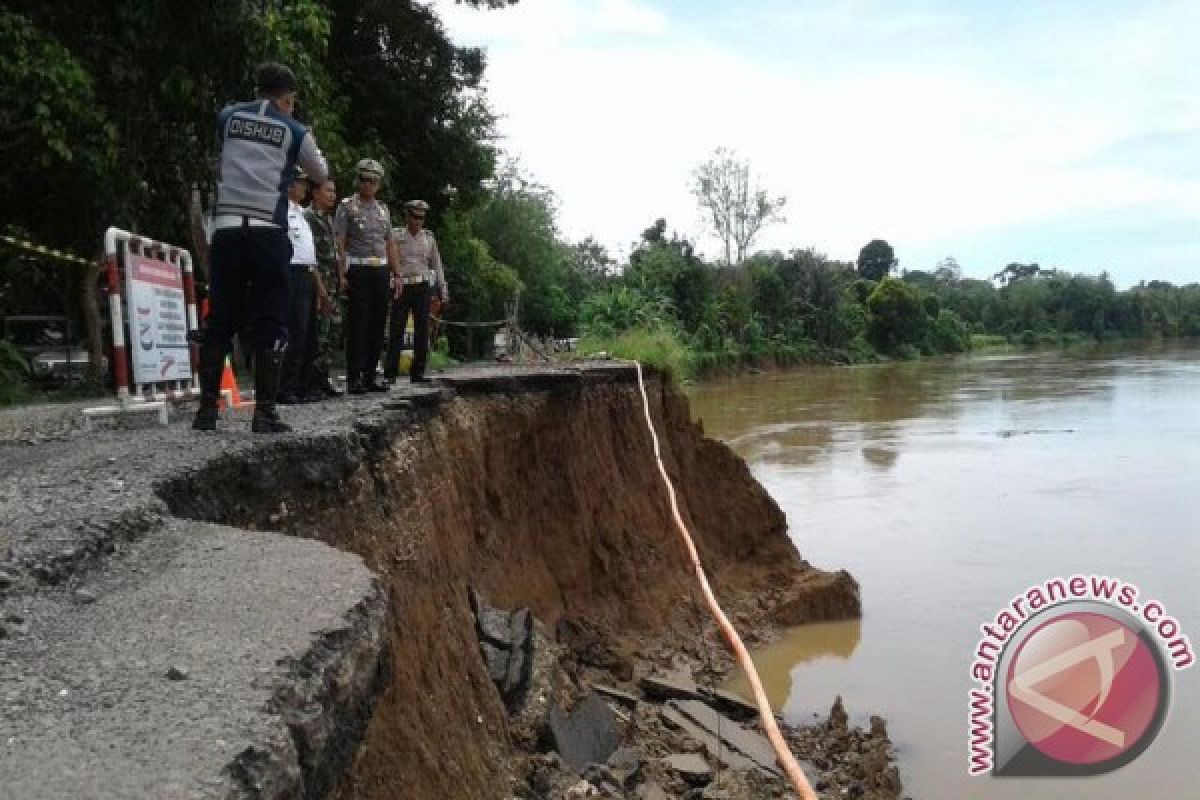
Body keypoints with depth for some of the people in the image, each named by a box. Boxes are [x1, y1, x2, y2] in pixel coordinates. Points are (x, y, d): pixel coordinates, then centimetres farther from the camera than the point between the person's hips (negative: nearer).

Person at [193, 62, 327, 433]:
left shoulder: (228, 116, 11)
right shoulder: (295, 131, 4)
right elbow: (320, 174, 20)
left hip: (226, 230, 3)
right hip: (268, 234, -3)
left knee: (218, 321, 7)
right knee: (270, 323, 1)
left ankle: (207, 409, 7)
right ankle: (264, 412, -3)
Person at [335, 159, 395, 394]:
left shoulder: (383, 209, 18)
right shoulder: (347, 206, 1)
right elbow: (340, 242, -5)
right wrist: (342, 273, -15)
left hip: (381, 271, 6)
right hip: (358, 270, -6)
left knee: (377, 326, 5)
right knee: (357, 326, -7)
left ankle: (369, 377, 12)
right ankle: (354, 379, -4)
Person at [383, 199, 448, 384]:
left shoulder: (429, 238, 12)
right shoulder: (396, 236, 3)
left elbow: (437, 265, 14)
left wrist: (443, 291, 10)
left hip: (423, 287, 3)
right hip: (402, 287, -3)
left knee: (422, 331, 3)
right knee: (397, 330, -6)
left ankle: (418, 372, 11)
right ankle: (390, 373, -1)